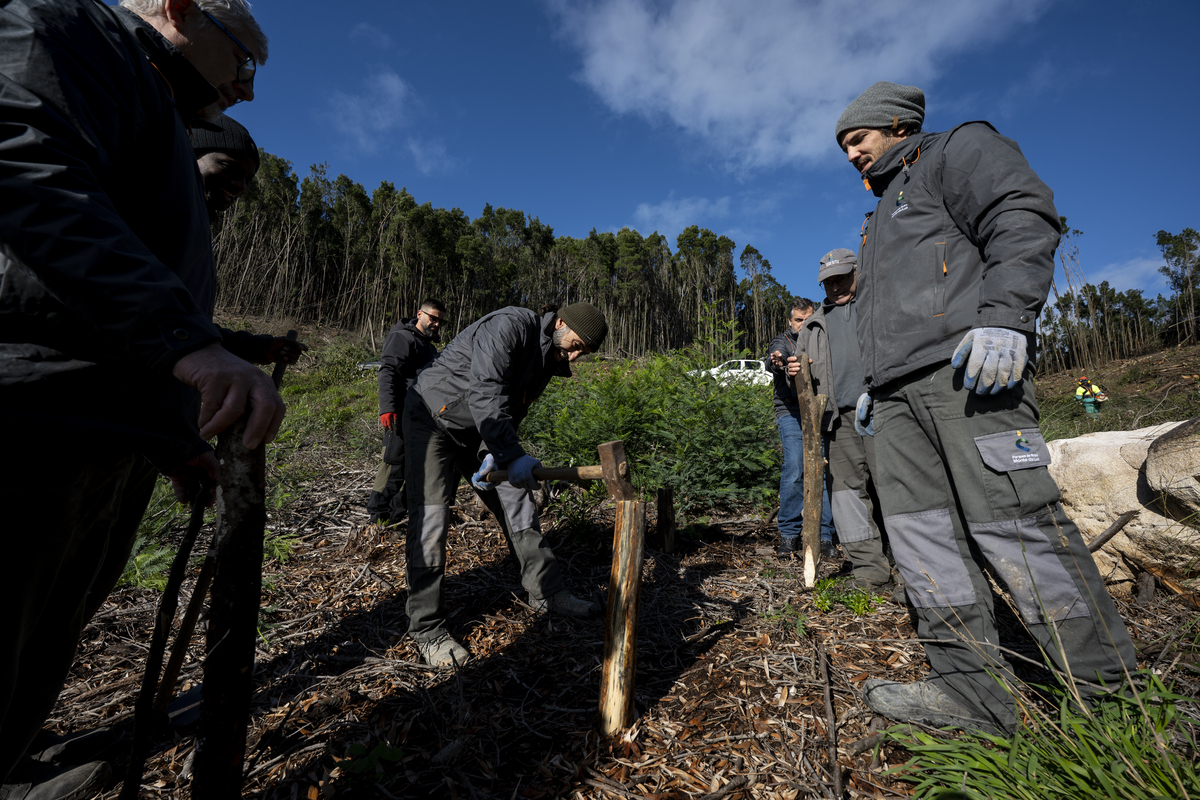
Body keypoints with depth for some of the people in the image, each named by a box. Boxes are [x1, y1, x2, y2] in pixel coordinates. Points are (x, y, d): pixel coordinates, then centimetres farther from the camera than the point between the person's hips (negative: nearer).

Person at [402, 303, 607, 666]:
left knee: (517, 502, 6)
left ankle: (546, 592, 18)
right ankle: (427, 628, 3)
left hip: (481, 433, 8)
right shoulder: (510, 325, -26)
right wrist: (513, 456, -41)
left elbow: (512, 412, 4)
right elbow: (485, 394, -36)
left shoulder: (548, 360, 2)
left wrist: (495, 453, -12)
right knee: (430, 520, -9)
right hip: (433, 417, -8)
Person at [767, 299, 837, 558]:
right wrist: (778, 362, -39)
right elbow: (775, 356, -15)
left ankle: (824, 536, 3)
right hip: (791, 413, -3)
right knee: (795, 470, -15)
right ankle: (788, 534, -3)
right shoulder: (782, 341, 9)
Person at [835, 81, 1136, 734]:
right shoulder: (882, 212, 36)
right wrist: (872, 384, 26)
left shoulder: (959, 149, 13)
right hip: (899, 394, 8)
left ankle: (1105, 691, 4)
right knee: (920, 532, 0)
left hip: (965, 368, -8)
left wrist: (1003, 317, -21)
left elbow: (1025, 218, -5)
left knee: (1011, 520, -12)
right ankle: (971, 692, 4)